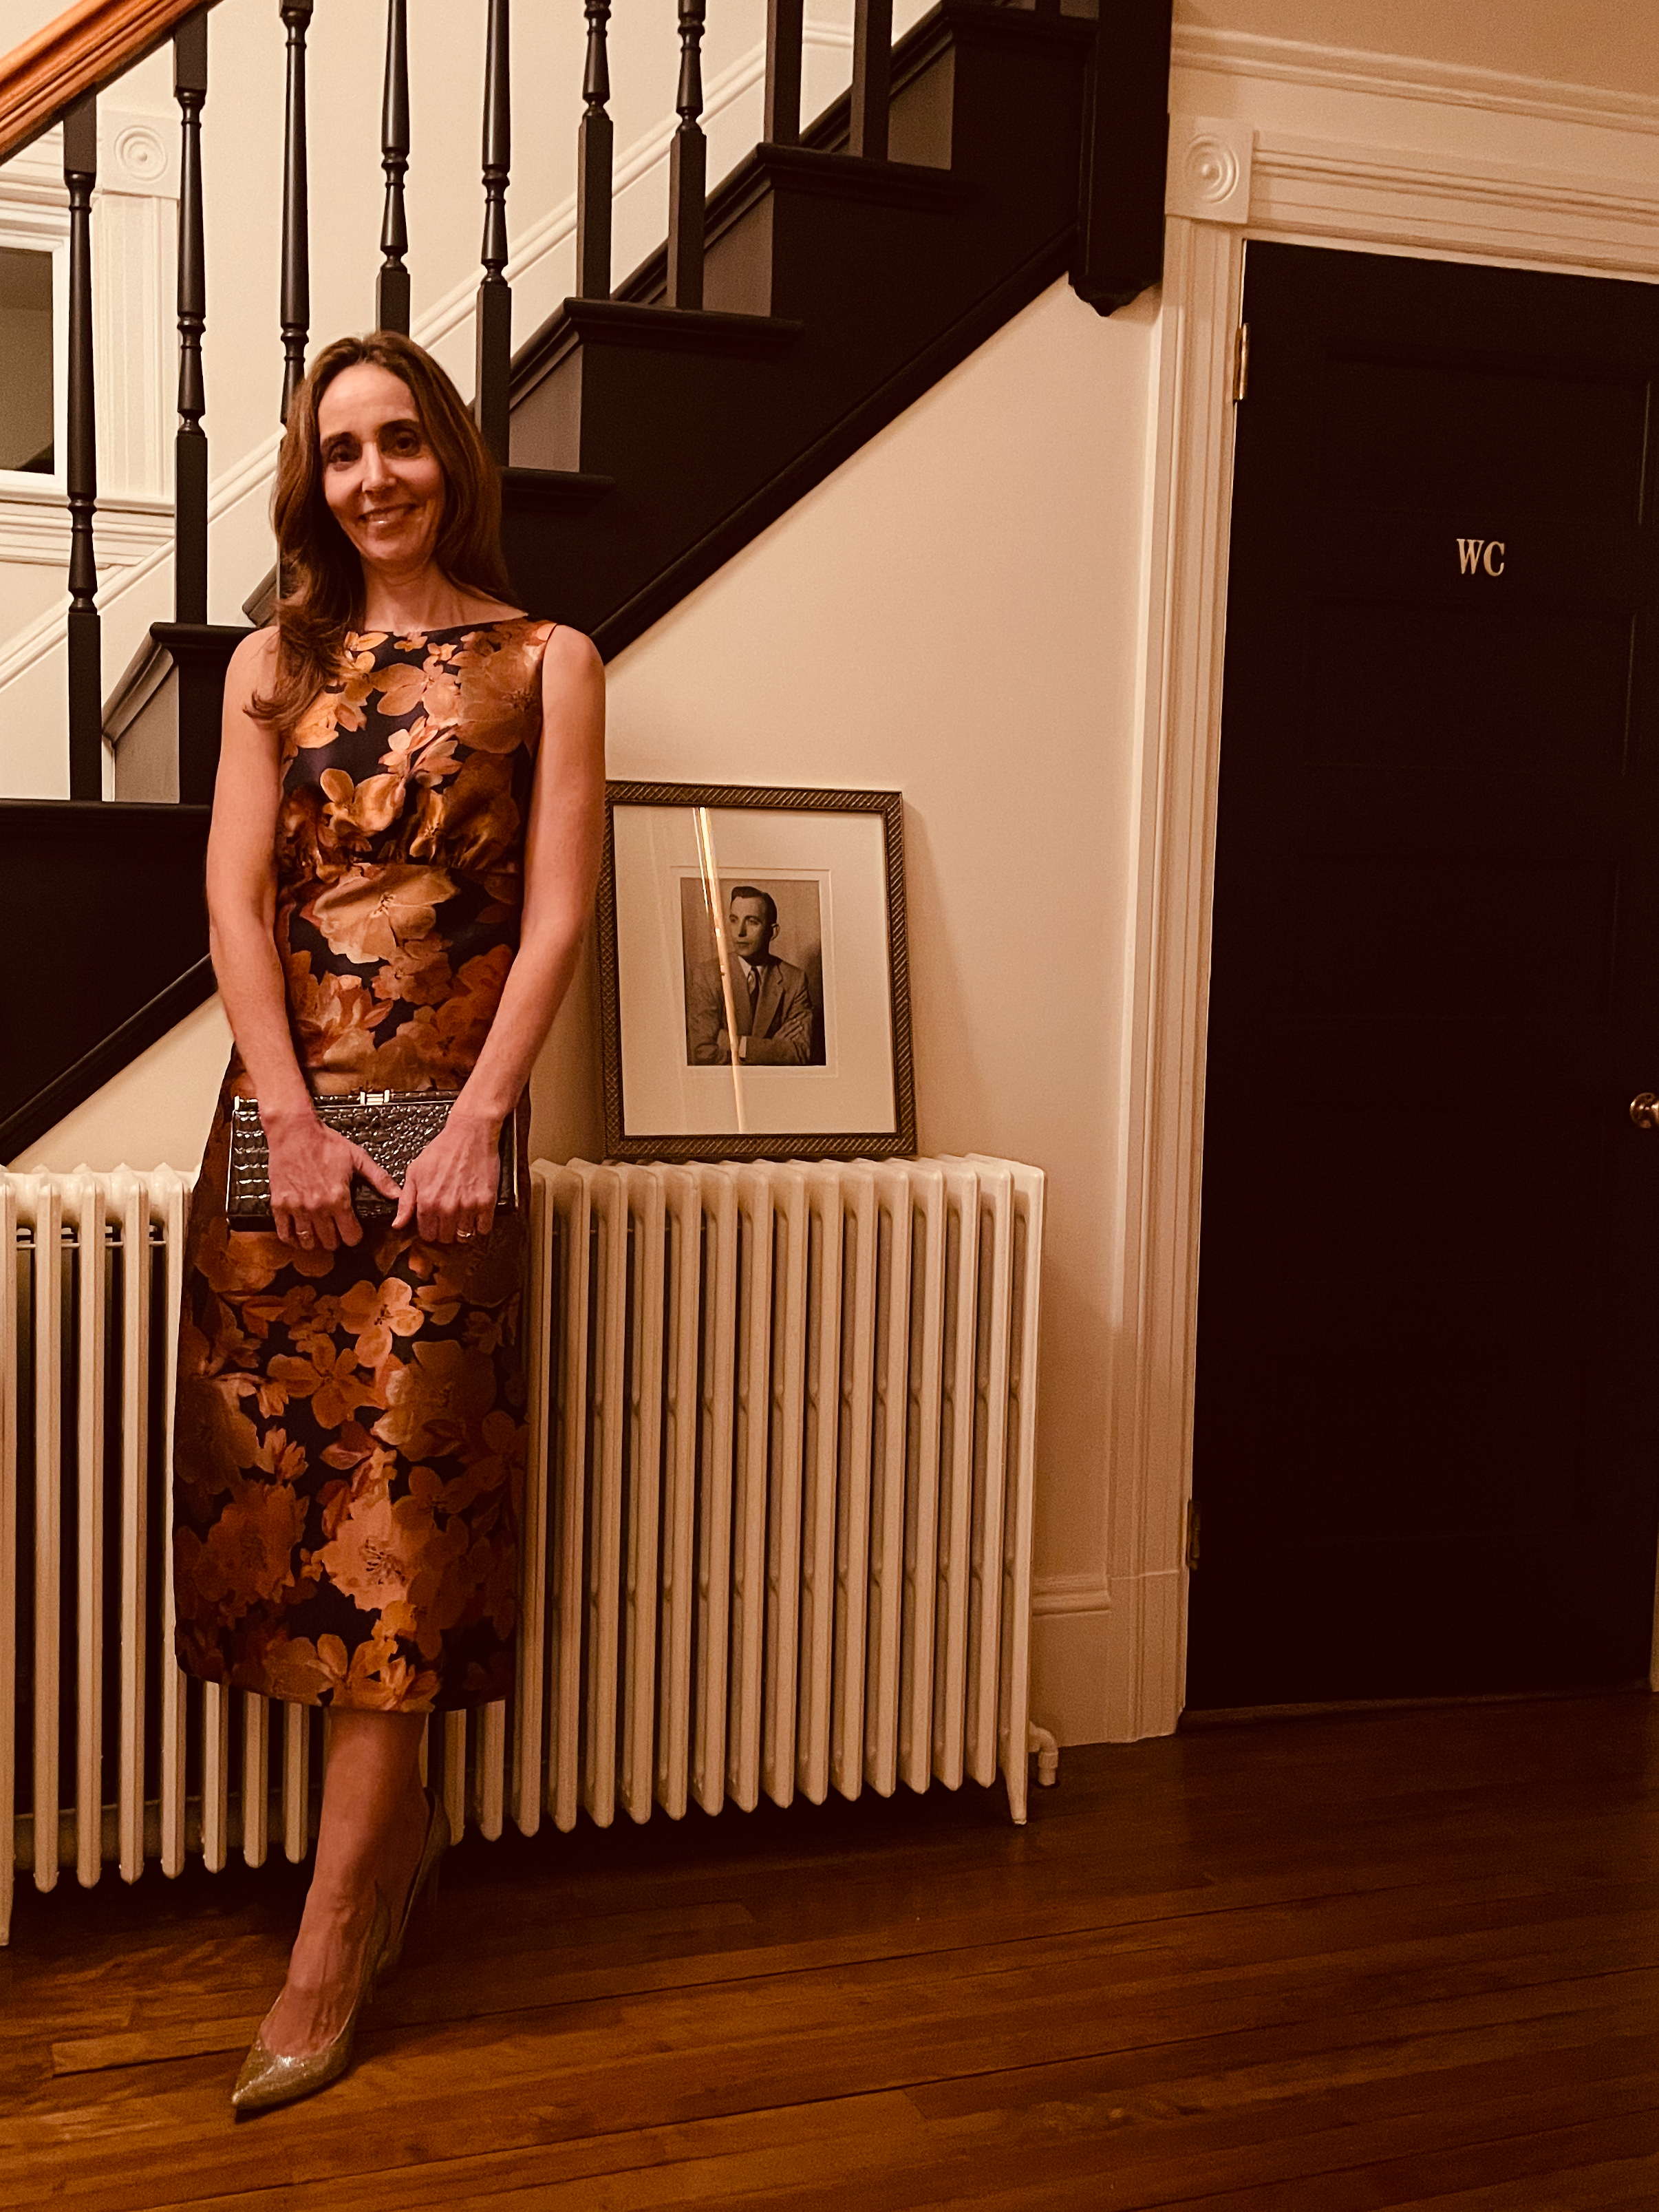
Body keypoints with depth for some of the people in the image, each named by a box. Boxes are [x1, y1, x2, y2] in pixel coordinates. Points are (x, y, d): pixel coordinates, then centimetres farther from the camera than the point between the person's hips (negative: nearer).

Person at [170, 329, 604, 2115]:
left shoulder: (543, 664, 5)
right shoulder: (274, 666, 13)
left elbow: (557, 910, -2)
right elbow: (235, 897, 3)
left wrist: (475, 1121, -12)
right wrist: (294, 1121, -8)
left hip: (443, 1125, -3)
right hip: (278, 1119, 4)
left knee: (400, 1495, -4)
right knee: (268, 1478, 4)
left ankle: (334, 1942, 1)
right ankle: (398, 1817, 24)